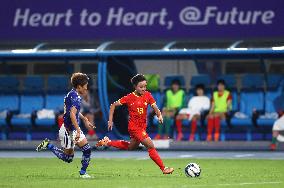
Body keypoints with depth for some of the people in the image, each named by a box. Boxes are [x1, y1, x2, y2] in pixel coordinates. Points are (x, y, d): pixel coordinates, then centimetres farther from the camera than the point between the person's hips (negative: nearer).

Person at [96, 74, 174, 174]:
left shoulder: (148, 95, 0)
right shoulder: (129, 98, -12)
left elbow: (155, 108, -5)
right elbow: (113, 105, -4)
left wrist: (159, 115, -26)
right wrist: (110, 120, -6)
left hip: (142, 126, 7)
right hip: (134, 126, -7)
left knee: (131, 147, 26)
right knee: (150, 146, -15)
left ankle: (107, 142, 40)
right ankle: (163, 168, -10)